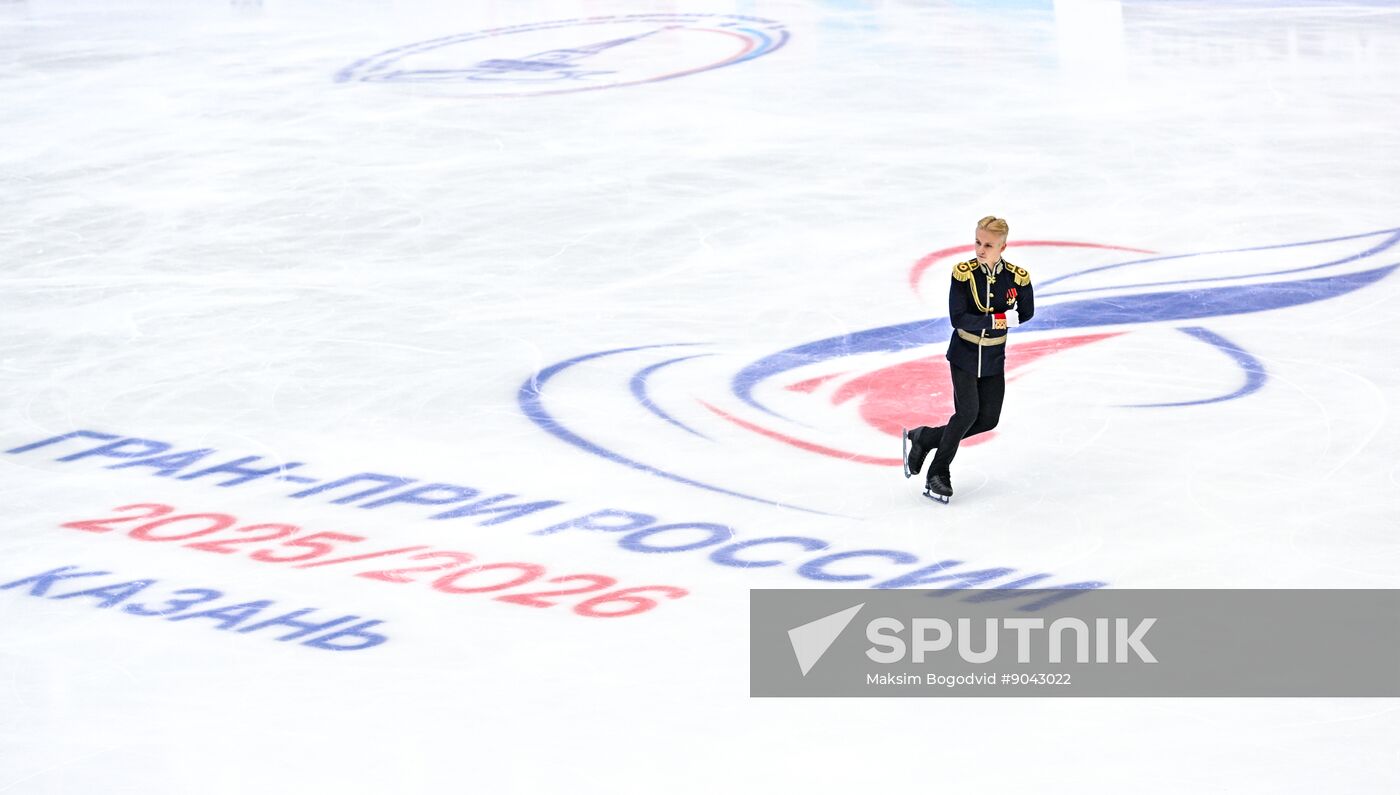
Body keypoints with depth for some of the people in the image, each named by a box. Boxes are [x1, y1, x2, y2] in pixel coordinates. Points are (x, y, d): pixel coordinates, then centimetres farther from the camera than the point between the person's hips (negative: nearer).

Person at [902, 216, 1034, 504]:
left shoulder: (1018, 277, -11)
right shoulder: (964, 274, -17)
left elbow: (1025, 313, 0)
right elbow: (958, 319, -20)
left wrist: (1006, 319, -17)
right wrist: (997, 320, -28)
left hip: (994, 358, 4)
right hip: (964, 354, -4)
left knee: (988, 421, 4)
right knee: (967, 413, -14)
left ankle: (923, 438, 22)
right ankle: (938, 474, 1)